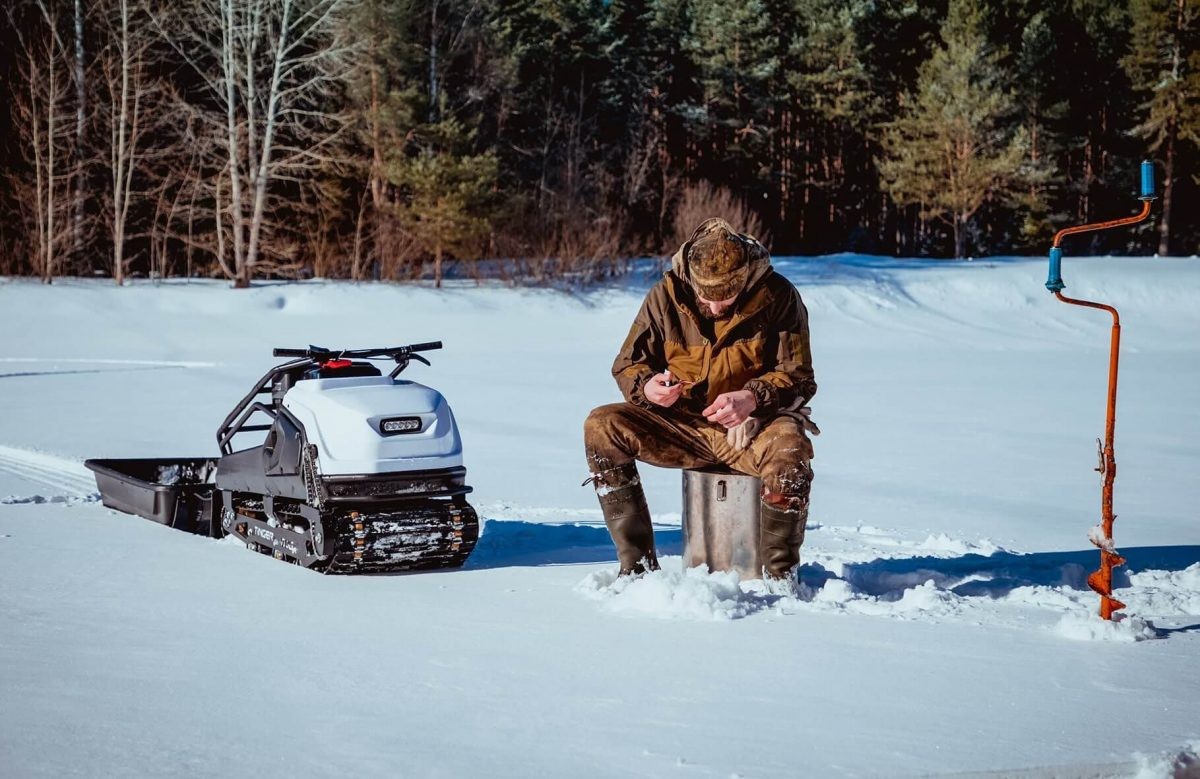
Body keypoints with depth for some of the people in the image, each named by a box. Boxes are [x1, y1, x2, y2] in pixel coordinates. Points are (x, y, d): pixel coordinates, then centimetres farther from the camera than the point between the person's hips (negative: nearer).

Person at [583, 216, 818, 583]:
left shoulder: (777, 296, -9)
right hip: (681, 424, 3)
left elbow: (798, 379, -7)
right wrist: (646, 386, -20)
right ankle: (637, 564, -14)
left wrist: (752, 398, -27)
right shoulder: (667, 295, -4)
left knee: (789, 448, -37)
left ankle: (780, 576, -14)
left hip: (752, 423, -3)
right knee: (602, 427, -21)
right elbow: (627, 365, 5)